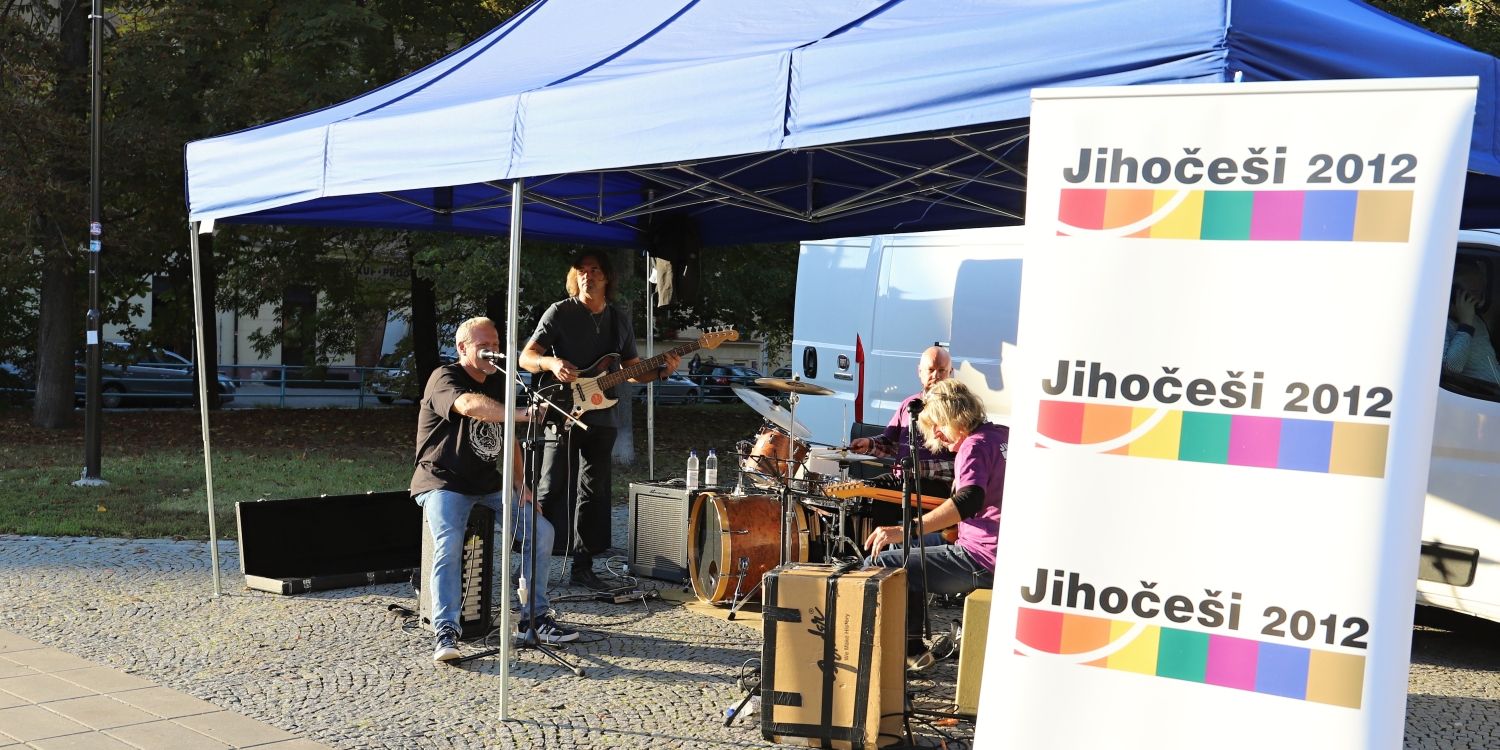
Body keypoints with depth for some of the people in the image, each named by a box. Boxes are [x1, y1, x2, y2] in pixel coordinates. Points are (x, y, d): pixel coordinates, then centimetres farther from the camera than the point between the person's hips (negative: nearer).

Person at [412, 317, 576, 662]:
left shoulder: (498, 381, 13)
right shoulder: (444, 378, -12)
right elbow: (468, 405, -36)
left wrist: (519, 481, 7)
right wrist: (523, 414, -48)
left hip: (488, 484, 7)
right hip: (444, 482, -7)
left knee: (541, 531, -8)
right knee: (449, 543, -31)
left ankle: (534, 616, 2)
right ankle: (446, 631, -26)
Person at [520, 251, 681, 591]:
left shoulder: (620, 321, 11)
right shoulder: (559, 313, -3)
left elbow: (632, 371, 16)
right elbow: (526, 357, -7)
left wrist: (661, 371, -3)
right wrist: (551, 363, -27)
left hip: (601, 419, 5)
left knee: (593, 493, 7)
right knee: (551, 490, -8)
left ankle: (583, 567, 15)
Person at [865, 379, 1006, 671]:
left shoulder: (975, 445, -15)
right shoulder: (1003, 435, 11)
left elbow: (969, 499, -34)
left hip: (984, 560, -10)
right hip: (1011, 552, 10)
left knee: (879, 564, -8)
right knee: (914, 547, 27)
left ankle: (911, 648, 6)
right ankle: (910, 642, 28)